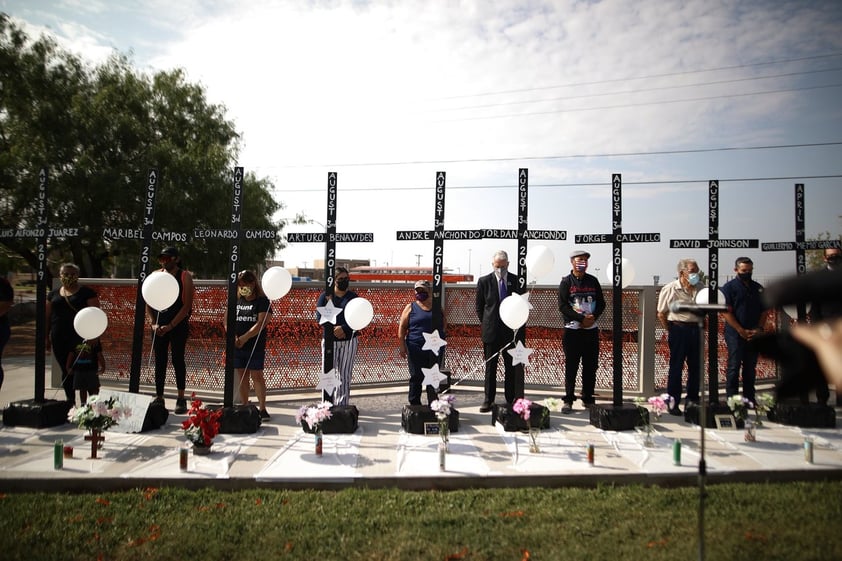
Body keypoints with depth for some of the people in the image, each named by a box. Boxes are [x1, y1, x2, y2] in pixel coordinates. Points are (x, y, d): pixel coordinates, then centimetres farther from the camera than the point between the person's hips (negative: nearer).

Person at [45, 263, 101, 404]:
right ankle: (71, 402, 20)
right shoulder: (53, 294, 14)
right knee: (66, 371, 10)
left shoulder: (87, 292, -1)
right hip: (59, 340, 5)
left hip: (80, 339, -5)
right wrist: (46, 337, 11)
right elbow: (47, 317, 17)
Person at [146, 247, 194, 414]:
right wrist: (153, 323, -5)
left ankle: (181, 399, 4)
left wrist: (170, 326, -15)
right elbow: (148, 303, 9)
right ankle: (159, 398, 13)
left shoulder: (185, 277, -4)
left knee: (177, 359, -4)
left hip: (178, 324, -4)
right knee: (159, 361, 5)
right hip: (159, 326, 4)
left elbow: (187, 306, -9)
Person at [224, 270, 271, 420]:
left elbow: (261, 323, -13)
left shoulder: (262, 301, -4)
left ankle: (262, 408, 0)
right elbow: (226, 320, 7)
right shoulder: (236, 301, 10)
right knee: (242, 376, 10)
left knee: (256, 375, -4)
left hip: (255, 346, -5)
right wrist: (233, 336, -11)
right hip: (237, 345, 5)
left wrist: (244, 338, -18)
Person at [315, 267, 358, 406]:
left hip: (348, 340, 1)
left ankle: (342, 405, 9)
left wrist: (343, 328, -16)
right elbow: (319, 316, -4)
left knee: (345, 375, 3)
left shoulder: (353, 297, 8)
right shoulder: (325, 295, 6)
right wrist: (334, 329, -16)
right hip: (330, 340, -1)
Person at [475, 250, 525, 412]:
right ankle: (488, 400, 13)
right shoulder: (484, 281, 0)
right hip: (491, 331, -1)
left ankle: (511, 400, 14)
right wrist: (486, 324, 7)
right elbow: (479, 307, 8)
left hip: (512, 330, 1)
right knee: (490, 367, 5)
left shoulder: (516, 280, 2)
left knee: (512, 368, 5)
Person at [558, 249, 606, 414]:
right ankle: (568, 400, 6)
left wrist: (593, 317, -9)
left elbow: (601, 303, 9)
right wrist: (582, 318, -17)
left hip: (591, 330, 4)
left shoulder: (593, 281, 10)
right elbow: (562, 306, -9)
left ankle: (588, 399, 18)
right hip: (572, 330, -4)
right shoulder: (566, 282, -1)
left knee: (590, 366, 7)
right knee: (571, 366, -1)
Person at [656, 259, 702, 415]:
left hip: (696, 329, 5)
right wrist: (671, 331, 2)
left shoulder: (700, 289, 7)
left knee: (696, 367, 11)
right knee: (676, 367, 2)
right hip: (679, 330, -5)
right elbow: (661, 314, -2)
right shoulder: (670, 289, -6)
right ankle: (673, 404, 10)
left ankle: (692, 401, 25)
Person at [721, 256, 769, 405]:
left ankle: (749, 399, 18)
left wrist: (760, 329, -2)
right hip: (736, 335, -5)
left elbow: (764, 310, 14)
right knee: (734, 367, -4)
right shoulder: (729, 287, -3)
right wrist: (742, 331, -15)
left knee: (750, 368, 10)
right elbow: (726, 312, -10)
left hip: (754, 335, 5)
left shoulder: (757, 288, 14)